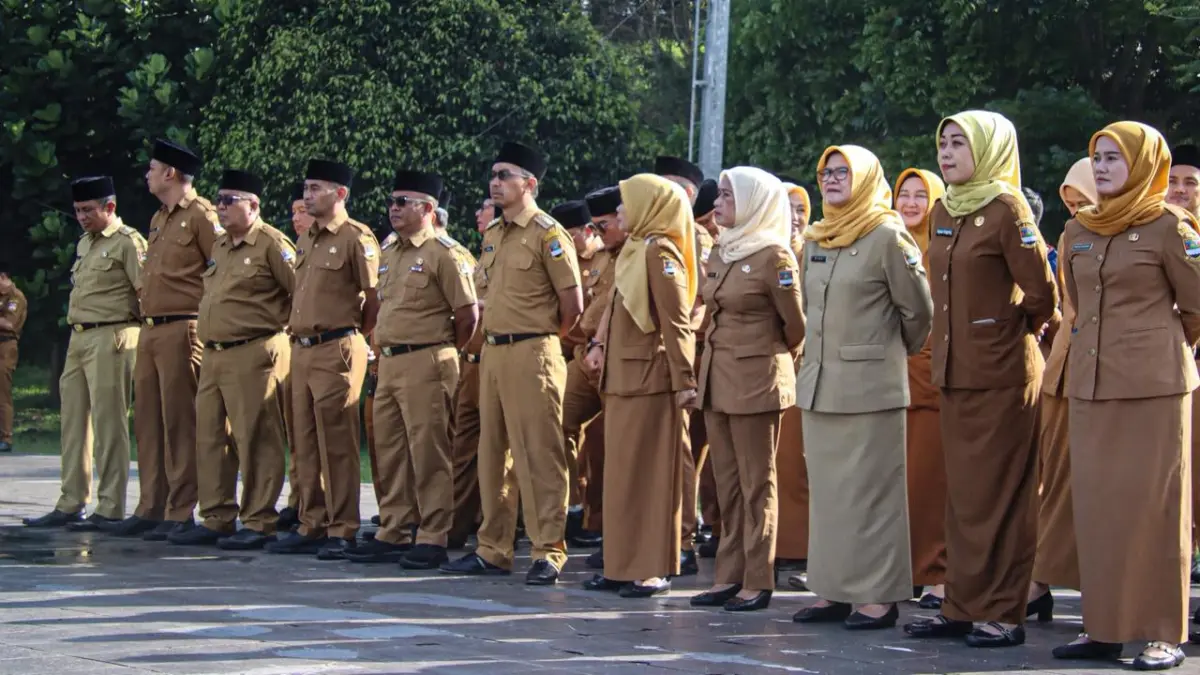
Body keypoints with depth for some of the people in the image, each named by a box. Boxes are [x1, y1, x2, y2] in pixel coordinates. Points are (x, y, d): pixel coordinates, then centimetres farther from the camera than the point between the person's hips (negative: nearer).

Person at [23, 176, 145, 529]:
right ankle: (71, 505, 15)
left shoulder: (128, 242, -8)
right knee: (74, 424, 9)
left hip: (110, 339, -9)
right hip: (78, 340, 9)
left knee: (108, 425, -7)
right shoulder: (85, 244, 19)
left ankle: (110, 510, -3)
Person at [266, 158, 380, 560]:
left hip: (337, 351, -8)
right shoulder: (307, 241, 17)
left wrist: (355, 333, 0)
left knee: (337, 445, -6)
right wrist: (298, 332, 17)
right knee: (306, 444, 10)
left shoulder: (356, 238, -8)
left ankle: (342, 531, -1)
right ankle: (312, 527, 17)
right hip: (302, 350, 8)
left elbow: (377, 296, -9)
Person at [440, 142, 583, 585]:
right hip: (493, 352, 8)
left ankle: (548, 553, 0)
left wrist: (541, 341, 3)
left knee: (538, 456, -5)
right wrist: (492, 341, 15)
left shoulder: (548, 235, -9)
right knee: (492, 453, 11)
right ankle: (493, 550, 18)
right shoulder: (492, 236, 14)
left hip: (531, 355, -8)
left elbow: (573, 305, -8)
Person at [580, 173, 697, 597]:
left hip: (649, 379, -9)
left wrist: (683, 382, -19)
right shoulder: (632, 250, 16)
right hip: (622, 378, 9)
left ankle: (654, 569, 0)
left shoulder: (659, 251, -12)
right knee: (622, 473, 12)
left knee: (650, 474, -4)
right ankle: (623, 565, 19)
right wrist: (599, 344, 7)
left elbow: (676, 322, -17)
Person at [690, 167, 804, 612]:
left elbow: (795, 323, -6)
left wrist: (780, 357, 9)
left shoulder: (773, 254, -11)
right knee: (728, 483, 10)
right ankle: (730, 576, 14)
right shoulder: (724, 253, 12)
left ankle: (758, 581, 2)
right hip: (717, 379, 8)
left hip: (756, 380, -8)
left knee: (756, 484, -2)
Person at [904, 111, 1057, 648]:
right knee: (962, 494, 10)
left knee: (998, 494, -3)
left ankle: (1003, 612, 3)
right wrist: (947, 350, 13)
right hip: (954, 372, 7)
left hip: (1001, 373, -7)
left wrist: (1027, 326, 3)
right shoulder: (942, 214, 11)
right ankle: (962, 607, 16)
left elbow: (1042, 290, -12)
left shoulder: (1005, 209, -11)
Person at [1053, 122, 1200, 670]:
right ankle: (1103, 626, 11)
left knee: (1155, 503, -3)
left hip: (1154, 384, -6)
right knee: (1094, 503, 5)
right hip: (1089, 383, 6)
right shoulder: (1078, 231, 11)